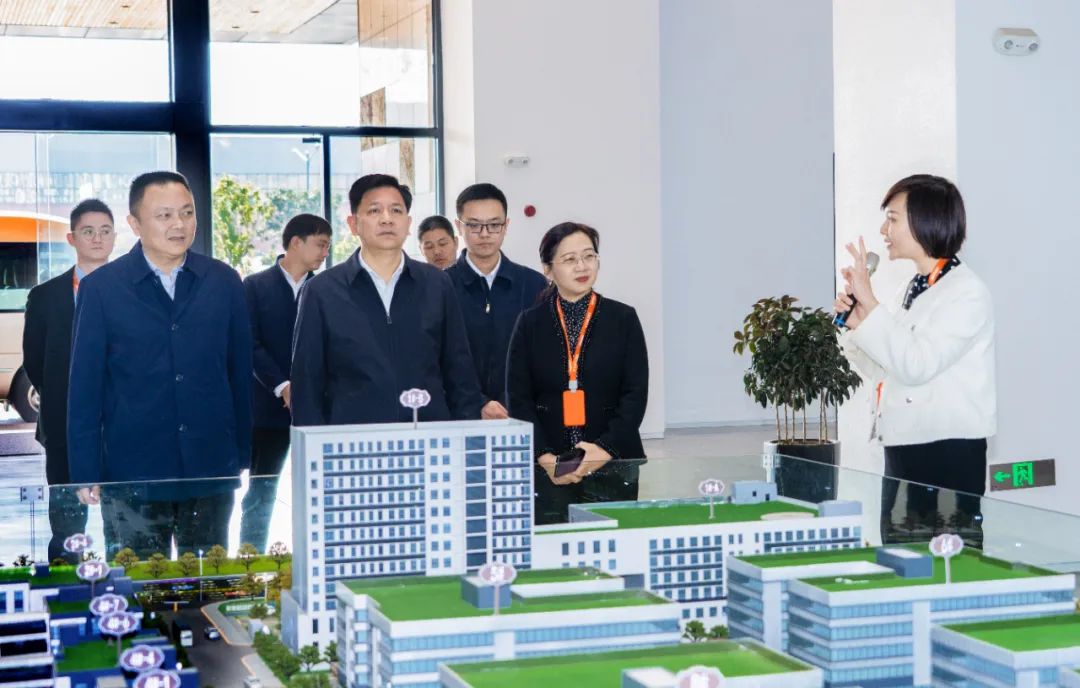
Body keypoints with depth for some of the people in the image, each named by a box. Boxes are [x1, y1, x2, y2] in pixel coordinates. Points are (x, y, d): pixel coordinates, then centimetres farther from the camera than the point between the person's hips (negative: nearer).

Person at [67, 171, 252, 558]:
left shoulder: (224, 282, 4)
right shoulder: (101, 288, -2)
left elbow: (240, 373, 9)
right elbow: (85, 386, 0)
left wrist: (242, 457, 8)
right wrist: (86, 474, -2)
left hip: (212, 471, 2)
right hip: (133, 473, -2)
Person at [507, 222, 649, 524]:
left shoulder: (623, 319, 6)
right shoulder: (530, 323, 7)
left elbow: (636, 394, 1)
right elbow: (519, 399, 2)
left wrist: (605, 449, -11)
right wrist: (544, 457, -11)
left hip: (613, 465, 0)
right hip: (548, 468, 0)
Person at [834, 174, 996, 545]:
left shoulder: (967, 292, -12)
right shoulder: (913, 288, 14)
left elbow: (915, 365, -22)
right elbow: (883, 372, 16)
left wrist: (869, 303, -21)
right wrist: (854, 322, 2)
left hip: (950, 451, -8)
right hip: (903, 445, 9)